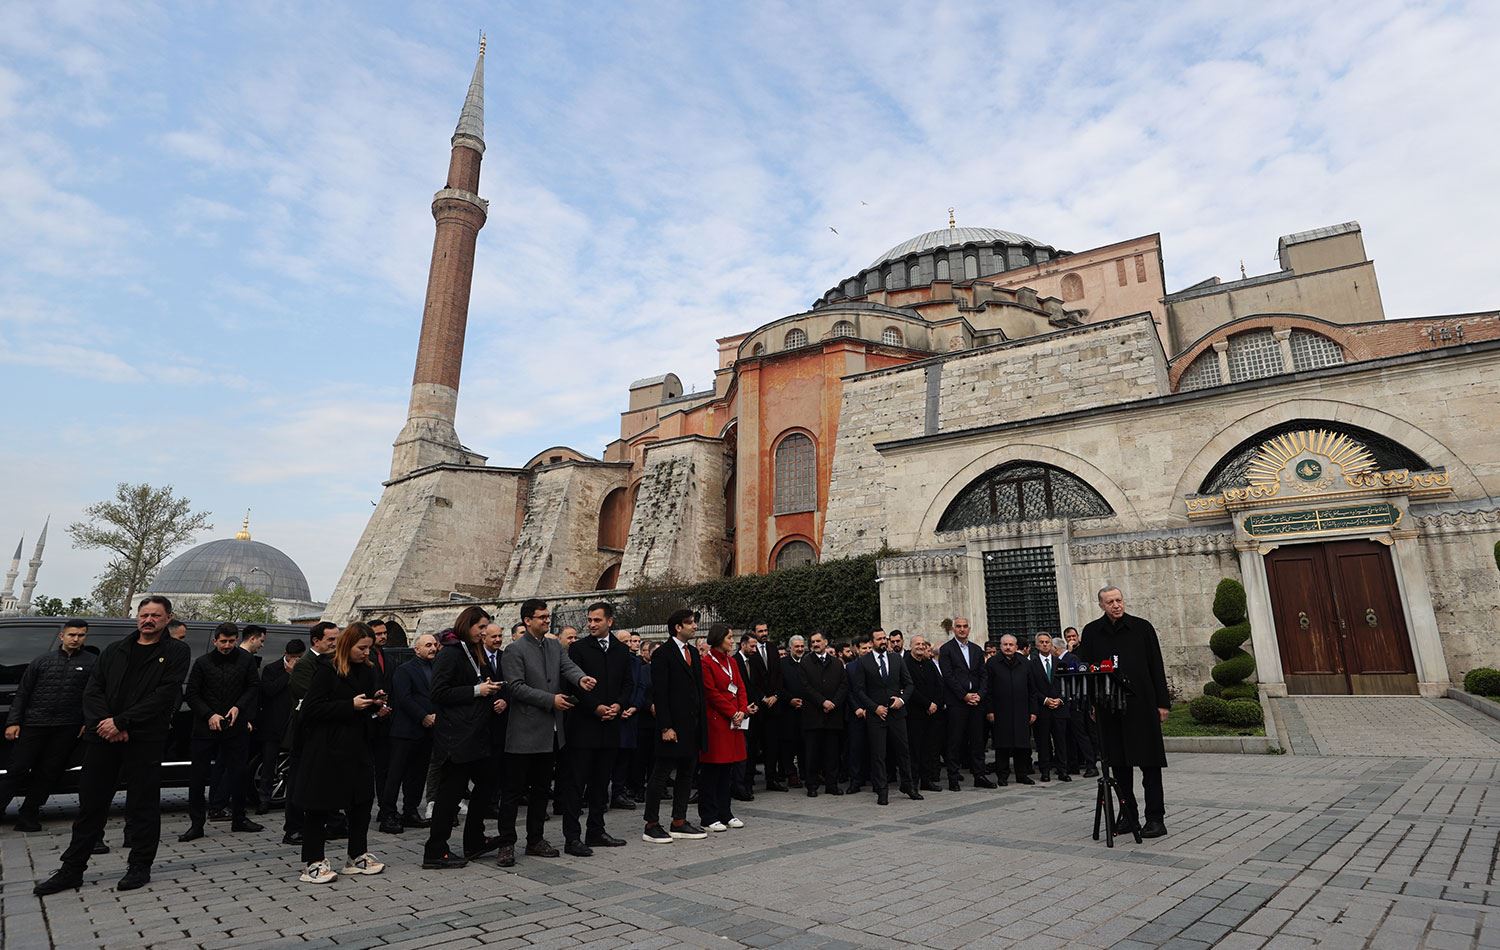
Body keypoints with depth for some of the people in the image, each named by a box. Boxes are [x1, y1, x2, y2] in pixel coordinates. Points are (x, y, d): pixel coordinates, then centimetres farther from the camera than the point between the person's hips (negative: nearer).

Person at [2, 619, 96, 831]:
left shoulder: (93, 662, 3)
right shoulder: (43, 661, 9)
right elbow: (22, 694, 11)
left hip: (67, 728, -1)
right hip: (34, 724, 1)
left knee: (48, 773, 6)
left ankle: (28, 815, 17)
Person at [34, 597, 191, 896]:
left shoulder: (176, 652, -2)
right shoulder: (115, 650, 13)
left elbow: (164, 695, -11)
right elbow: (93, 689, 8)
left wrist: (120, 722, -15)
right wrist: (104, 723, -9)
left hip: (145, 739, -4)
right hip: (104, 736, 4)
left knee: (142, 804, 4)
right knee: (90, 803, 11)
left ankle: (140, 866, 16)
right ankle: (72, 870, 24)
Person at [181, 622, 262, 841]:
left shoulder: (247, 660, 2)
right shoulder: (202, 662, -1)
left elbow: (253, 687, 6)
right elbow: (192, 694, 1)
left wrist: (238, 707, -9)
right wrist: (209, 715, -10)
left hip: (236, 726, 1)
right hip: (206, 727, -1)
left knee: (237, 774, 10)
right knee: (198, 776, 1)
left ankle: (239, 819, 23)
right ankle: (196, 824, 12)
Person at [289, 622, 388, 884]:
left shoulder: (366, 671, 9)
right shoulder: (326, 670, -11)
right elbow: (312, 707, -16)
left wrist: (376, 704, -4)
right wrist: (351, 705, -21)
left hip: (357, 747, 7)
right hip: (327, 749, -7)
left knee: (362, 800, 11)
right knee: (320, 806, 2)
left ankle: (358, 856, 23)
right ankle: (312, 863, 15)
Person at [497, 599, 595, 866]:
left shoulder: (555, 646, 11)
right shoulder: (515, 650, -7)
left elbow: (568, 666, -4)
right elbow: (516, 686, -15)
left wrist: (581, 678, -27)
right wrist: (550, 699, -19)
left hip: (550, 733, 6)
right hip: (525, 733, -6)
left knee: (540, 789, 16)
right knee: (514, 790, 3)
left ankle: (535, 840, 26)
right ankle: (507, 843, 14)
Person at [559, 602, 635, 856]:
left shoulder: (622, 651, 10)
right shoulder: (578, 648, -4)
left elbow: (629, 684, 10)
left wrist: (619, 706, -7)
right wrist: (596, 707, -14)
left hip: (610, 726, 5)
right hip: (583, 725, -5)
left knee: (601, 782, 14)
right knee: (575, 783, -1)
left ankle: (596, 831, 25)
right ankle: (572, 837, 6)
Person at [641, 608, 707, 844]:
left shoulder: (693, 652, 13)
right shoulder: (663, 654, -10)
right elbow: (659, 694, -14)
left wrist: (702, 722, 11)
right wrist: (666, 727, -17)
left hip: (693, 726, 8)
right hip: (674, 727, -8)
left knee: (686, 775, 13)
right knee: (661, 776, 1)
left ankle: (679, 823, 23)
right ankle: (651, 826, 11)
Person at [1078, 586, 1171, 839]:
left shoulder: (1142, 627, 2)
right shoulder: (1092, 632, 6)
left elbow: (1156, 667, 3)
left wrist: (1162, 702, -1)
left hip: (1142, 705, -2)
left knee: (1150, 762, 2)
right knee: (1119, 764, 8)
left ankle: (1156, 818, 10)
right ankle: (1128, 816, 19)